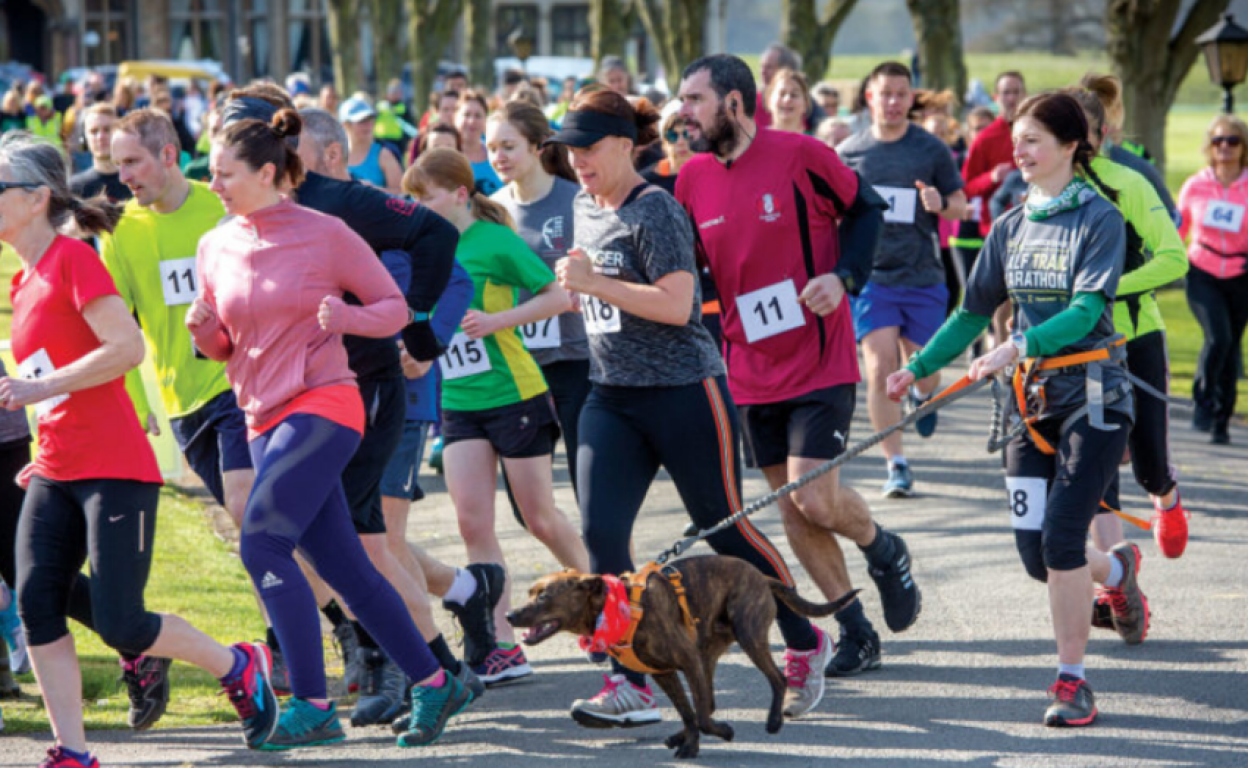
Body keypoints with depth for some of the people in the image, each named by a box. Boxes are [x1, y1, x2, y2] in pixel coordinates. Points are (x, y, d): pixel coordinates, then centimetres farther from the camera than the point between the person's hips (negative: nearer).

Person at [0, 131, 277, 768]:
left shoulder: (73, 258, -11)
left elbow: (126, 347, -20)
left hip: (115, 471, -8)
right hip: (57, 474, 8)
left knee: (120, 625, -9)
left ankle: (239, 667, 15)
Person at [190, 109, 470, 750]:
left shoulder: (326, 235, -7)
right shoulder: (215, 247, 9)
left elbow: (394, 307, 1)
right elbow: (223, 347, 17)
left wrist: (347, 317, -19)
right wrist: (203, 330, -6)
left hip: (323, 403, -6)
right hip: (264, 418, 6)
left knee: (261, 542, -19)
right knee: (343, 566, 7)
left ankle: (311, 706, -15)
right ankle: (434, 685, 19)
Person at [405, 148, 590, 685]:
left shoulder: (495, 243, -11)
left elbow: (558, 296, -11)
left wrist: (498, 321, -22)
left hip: (513, 395, -6)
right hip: (458, 403, 6)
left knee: (540, 518, 2)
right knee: (473, 522, -6)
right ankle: (503, 648, -5)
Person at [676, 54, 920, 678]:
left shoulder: (801, 156, -11)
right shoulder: (694, 178, 3)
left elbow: (866, 209, 1)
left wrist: (844, 277, -15)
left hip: (820, 363, -5)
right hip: (752, 370, 5)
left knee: (815, 500, -14)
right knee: (792, 508, 7)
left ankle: (884, 552, 19)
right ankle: (856, 635, 20)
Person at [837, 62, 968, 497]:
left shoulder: (932, 150, 1)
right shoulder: (849, 152, 4)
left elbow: (960, 206, 5)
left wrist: (940, 204, -17)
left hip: (923, 280, 0)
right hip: (870, 277, 0)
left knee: (925, 374, 7)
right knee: (880, 372, -11)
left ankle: (921, 396, 45)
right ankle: (896, 465, -3)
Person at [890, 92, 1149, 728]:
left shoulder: (1099, 218, -8)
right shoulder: (1012, 227, 11)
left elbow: (1087, 310, -19)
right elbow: (975, 311, 17)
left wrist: (1015, 348, -31)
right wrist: (917, 369, 10)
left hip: (1093, 396, -6)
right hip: (1034, 399, 6)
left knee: (1060, 539, -15)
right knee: (1035, 553, 1)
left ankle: (1072, 681, -2)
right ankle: (1117, 570, 34)